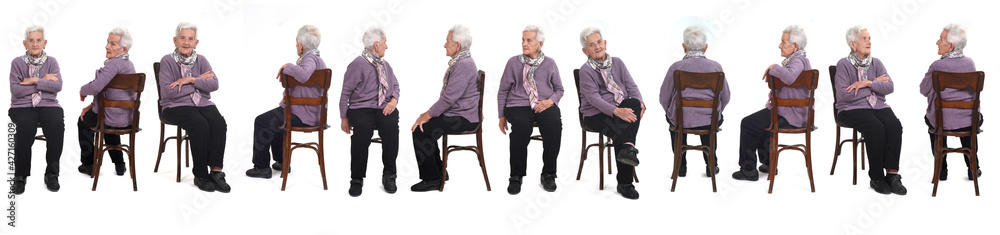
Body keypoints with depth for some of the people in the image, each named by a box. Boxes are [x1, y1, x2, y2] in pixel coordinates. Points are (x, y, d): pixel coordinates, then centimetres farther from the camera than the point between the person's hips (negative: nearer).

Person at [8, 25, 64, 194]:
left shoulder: (51, 62, 10)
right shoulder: (17, 63, 5)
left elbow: (58, 86, -5)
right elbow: (16, 90, -7)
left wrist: (34, 81, -11)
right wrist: (44, 81, -7)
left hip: (48, 105, 1)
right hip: (22, 106, -1)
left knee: (56, 125, -32)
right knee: (26, 126, -35)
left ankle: (52, 174, -18)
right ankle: (20, 176, -21)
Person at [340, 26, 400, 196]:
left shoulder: (385, 64, 19)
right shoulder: (358, 64, 0)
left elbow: (395, 85, 24)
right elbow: (346, 92, 1)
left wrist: (394, 100, 1)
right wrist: (344, 117, -4)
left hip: (384, 108, 4)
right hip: (361, 108, -4)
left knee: (391, 125, -30)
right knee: (363, 128, -36)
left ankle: (389, 176, -20)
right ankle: (357, 179, -26)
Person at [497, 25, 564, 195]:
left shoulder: (549, 63, 13)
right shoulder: (513, 63, 11)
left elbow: (559, 89, 19)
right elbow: (503, 91, 15)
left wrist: (550, 101, -3)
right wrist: (502, 115, 7)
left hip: (545, 106, 1)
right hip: (518, 105, -1)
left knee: (554, 123, -33)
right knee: (521, 125, -36)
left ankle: (548, 174, -19)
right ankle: (516, 176, -25)